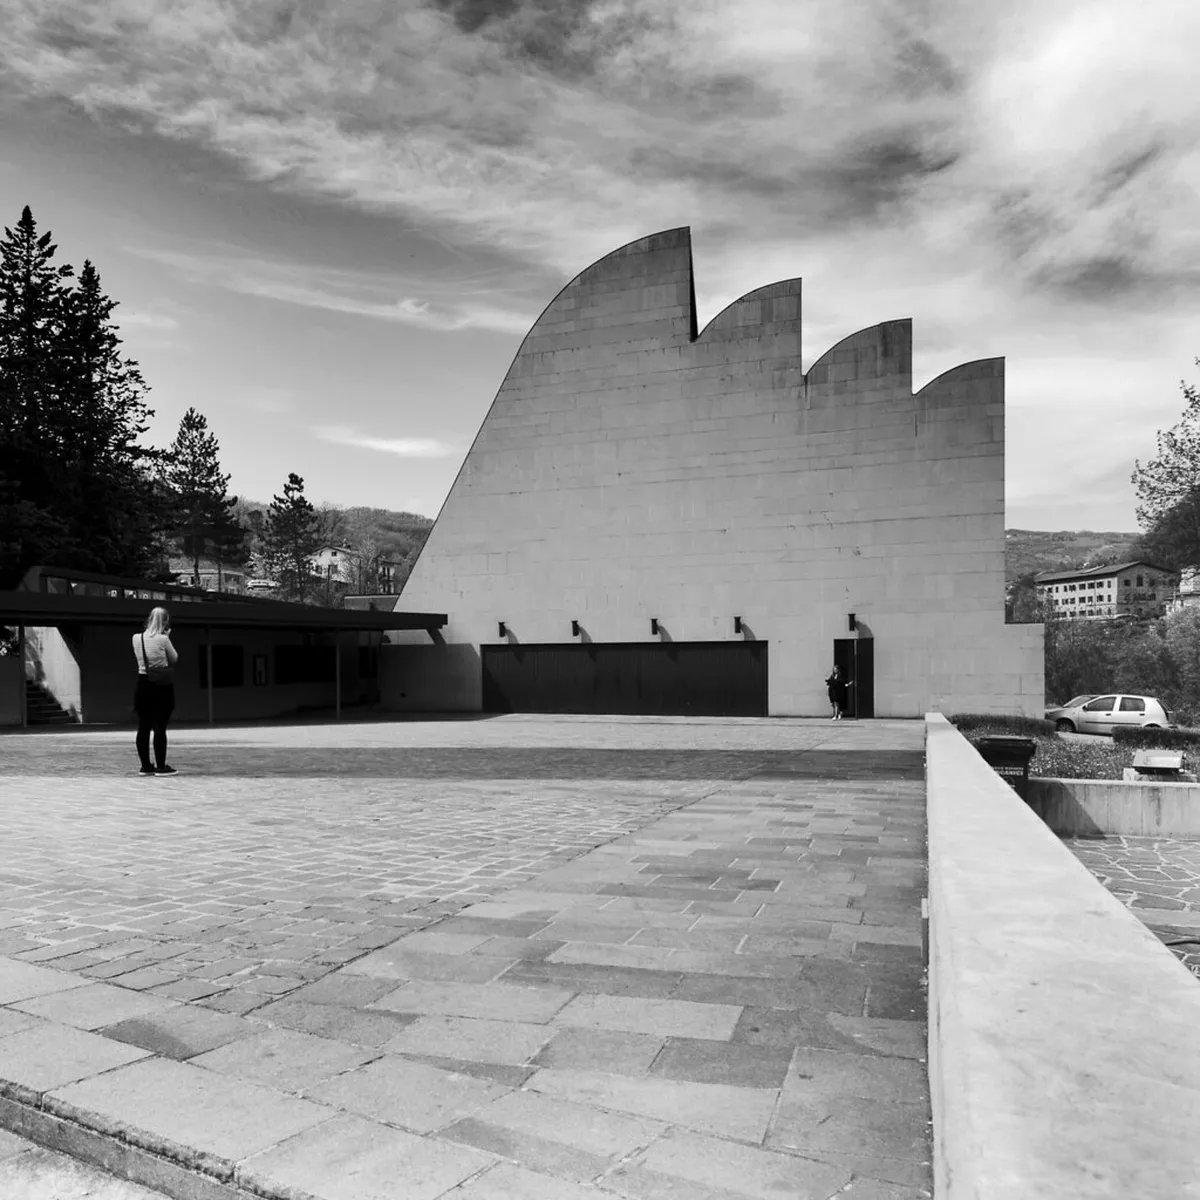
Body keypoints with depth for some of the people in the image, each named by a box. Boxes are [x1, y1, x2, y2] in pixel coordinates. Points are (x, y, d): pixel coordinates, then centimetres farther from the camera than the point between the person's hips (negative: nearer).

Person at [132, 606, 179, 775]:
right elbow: (174, 659, 1)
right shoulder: (163, 639, -12)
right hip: (161, 687, -5)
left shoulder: (136, 638, 2)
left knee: (143, 728, 9)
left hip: (143, 684, 5)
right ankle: (161, 766, 1)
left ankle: (146, 765, 16)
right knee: (160, 727, -2)